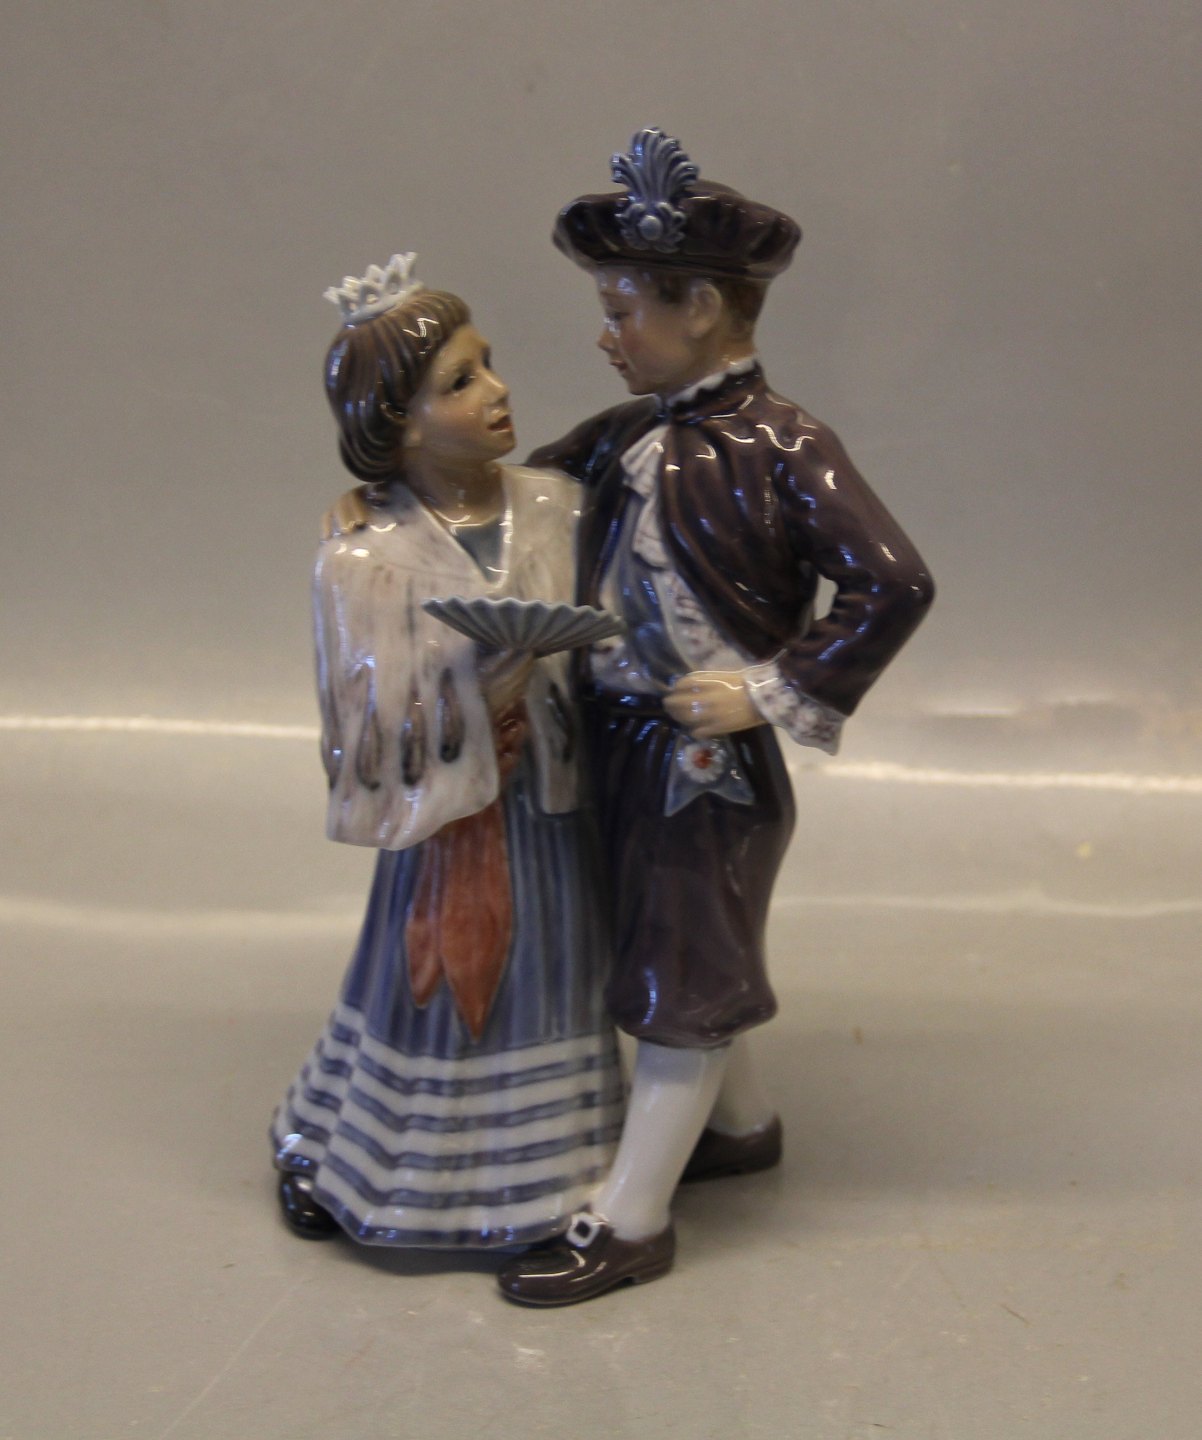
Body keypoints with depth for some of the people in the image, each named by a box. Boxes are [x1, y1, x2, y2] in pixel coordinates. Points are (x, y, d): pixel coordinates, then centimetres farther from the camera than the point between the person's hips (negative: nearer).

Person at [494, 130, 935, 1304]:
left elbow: (894, 583, -20)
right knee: (659, 949, 22)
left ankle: (632, 1217, 18)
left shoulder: (782, 449, -17)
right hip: (615, 737, 8)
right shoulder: (620, 438, 4)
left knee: (681, 977, 5)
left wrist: (775, 691, -20)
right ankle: (742, 1123, 46)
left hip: (708, 756, -8)